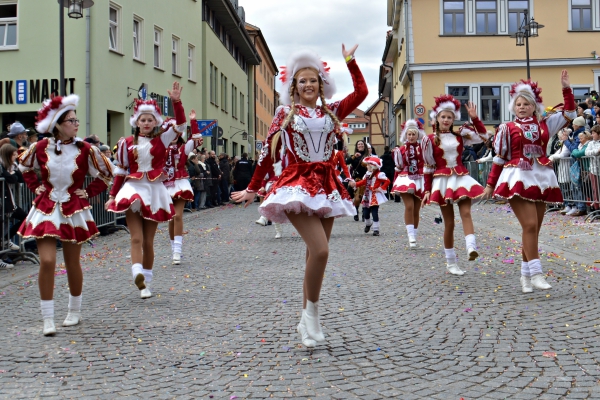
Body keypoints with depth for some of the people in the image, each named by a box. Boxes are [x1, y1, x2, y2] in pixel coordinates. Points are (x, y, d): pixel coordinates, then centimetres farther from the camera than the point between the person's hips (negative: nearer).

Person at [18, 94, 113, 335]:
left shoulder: (85, 150, -8)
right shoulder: (41, 147, -4)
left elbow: (106, 175, 4)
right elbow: (24, 166, 17)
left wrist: (88, 193, -2)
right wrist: (36, 188, 7)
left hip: (74, 210, 0)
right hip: (46, 209, 0)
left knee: (72, 263, 9)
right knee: (47, 261, -10)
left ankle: (74, 312, 27)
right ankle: (48, 319, -2)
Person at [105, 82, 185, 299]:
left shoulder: (161, 140, 2)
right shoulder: (127, 143, 3)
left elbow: (180, 125, -11)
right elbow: (120, 171, 8)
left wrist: (176, 102, -22)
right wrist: (112, 195, 8)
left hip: (155, 191, 1)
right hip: (133, 190, 0)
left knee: (148, 241, 5)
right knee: (136, 237, -13)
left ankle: (146, 283, 13)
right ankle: (138, 274, -29)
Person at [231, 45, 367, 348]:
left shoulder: (332, 112, 13)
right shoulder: (285, 113, 5)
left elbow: (361, 92, 10)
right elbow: (268, 152, 6)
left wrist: (350, 62, 14)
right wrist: (252, 189, 9)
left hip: (327, 185, 4)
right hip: (297, 184, -4)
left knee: (315, 254, 5)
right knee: (320, 250, -21)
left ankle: (306, 321, 15)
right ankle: (312, 313, -4)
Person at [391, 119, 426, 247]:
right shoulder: (402, 149, 6)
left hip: (420, 180, 1)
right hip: (406, 179, -1)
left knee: (416, 210, 6)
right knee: (409, 206, -18)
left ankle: (414, 236, 15)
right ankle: (411, 236, -19)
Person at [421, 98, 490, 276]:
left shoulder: (460, 136, 7)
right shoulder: (430, 139, -1)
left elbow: (483, 136, 5)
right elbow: (428, 167, 1)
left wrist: (474, 118, -5)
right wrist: (427, 190, -1)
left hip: (461, 178, 2)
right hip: (442, 180, -2)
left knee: (466, 213, -18)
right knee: (449, 222, 1)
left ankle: (471, 248, -35)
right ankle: (451, 263, 10)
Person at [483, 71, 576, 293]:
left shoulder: (545, 125, 11)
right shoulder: (507, 128, 3)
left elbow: (569, 113, 12)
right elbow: (499, 159, 5)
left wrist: (567, 88, 4)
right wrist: (490, 184, 4)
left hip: (541, 179, 4)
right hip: (518, 179, -4)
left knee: (534, 228, 6)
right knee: (530, 225, -16)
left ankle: (525, 274, 14)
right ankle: (535, 273, -14)